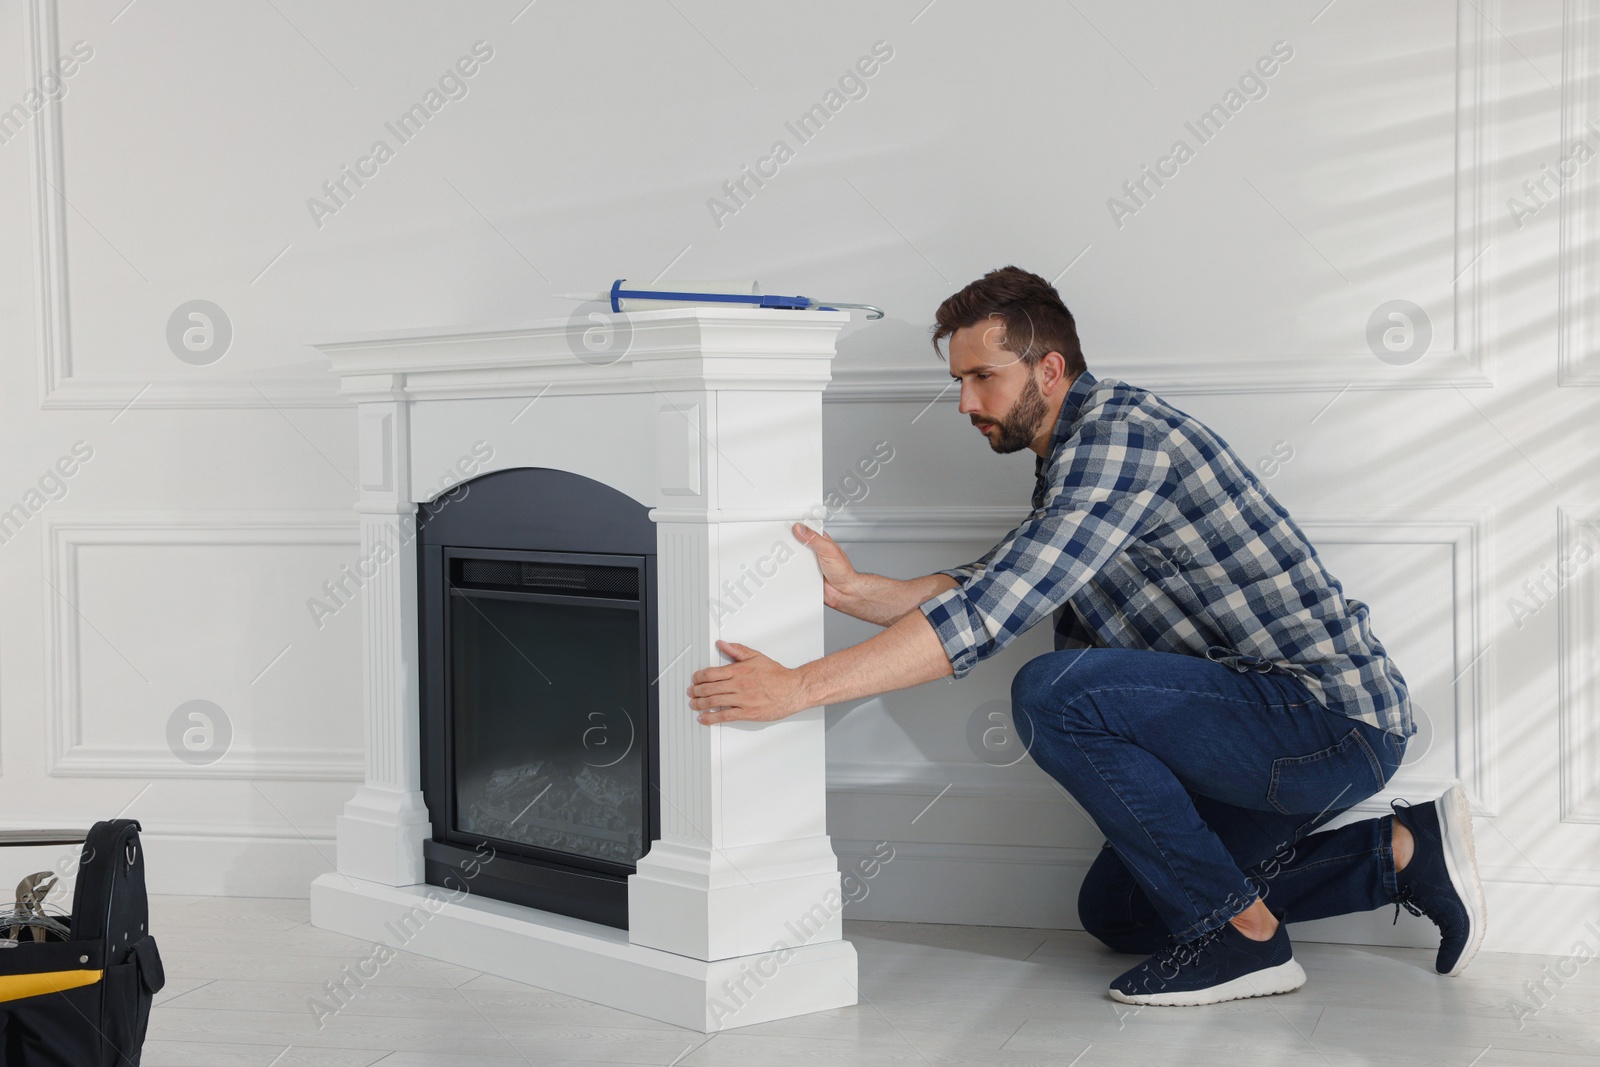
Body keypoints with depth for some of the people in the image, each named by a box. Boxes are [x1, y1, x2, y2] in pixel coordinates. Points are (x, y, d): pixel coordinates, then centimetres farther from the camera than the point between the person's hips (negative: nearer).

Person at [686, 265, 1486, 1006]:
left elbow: (996, 611, -28)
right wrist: (853, 589, -5)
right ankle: (1400, 851, 18)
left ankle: (1241, 935, -12)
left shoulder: (1118, 429, -20)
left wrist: (801, 686, -27)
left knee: (1053, 694, -26)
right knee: (1116, 913, 20)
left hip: (1336, 717, -11)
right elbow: (989, 586, 10)